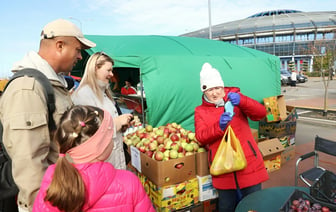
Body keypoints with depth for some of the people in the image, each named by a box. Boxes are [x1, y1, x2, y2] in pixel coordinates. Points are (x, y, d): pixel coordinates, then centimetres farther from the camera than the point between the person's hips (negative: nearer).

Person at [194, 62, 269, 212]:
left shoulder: (235, 99, 4)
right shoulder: (200, 111, 4)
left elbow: (261, 113, -8)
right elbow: (200, 137, -8)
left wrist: (241, 100, -25)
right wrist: (219, 126, -25)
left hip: (248, 162, 0)